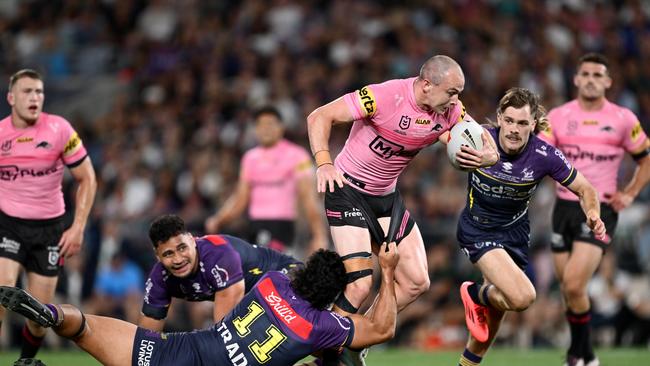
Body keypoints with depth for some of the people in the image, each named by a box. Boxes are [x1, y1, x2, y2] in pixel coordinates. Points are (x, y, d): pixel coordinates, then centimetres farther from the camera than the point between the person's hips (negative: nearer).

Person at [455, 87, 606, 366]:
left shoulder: (544, 156, -19)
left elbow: (584, 189, -7)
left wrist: (593, 215, -28)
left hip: (515, 231, 4)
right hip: (477, 230, -4)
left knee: (496, 306, 18)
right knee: (522, 297, -25)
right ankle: (476, 294, 7)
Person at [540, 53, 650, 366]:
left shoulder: (623, 119, 1)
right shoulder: (558, 117, 4)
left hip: (600, 208, -3)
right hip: (565, 206, 3)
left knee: (574, 285, -18)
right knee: (567, 286, 5)